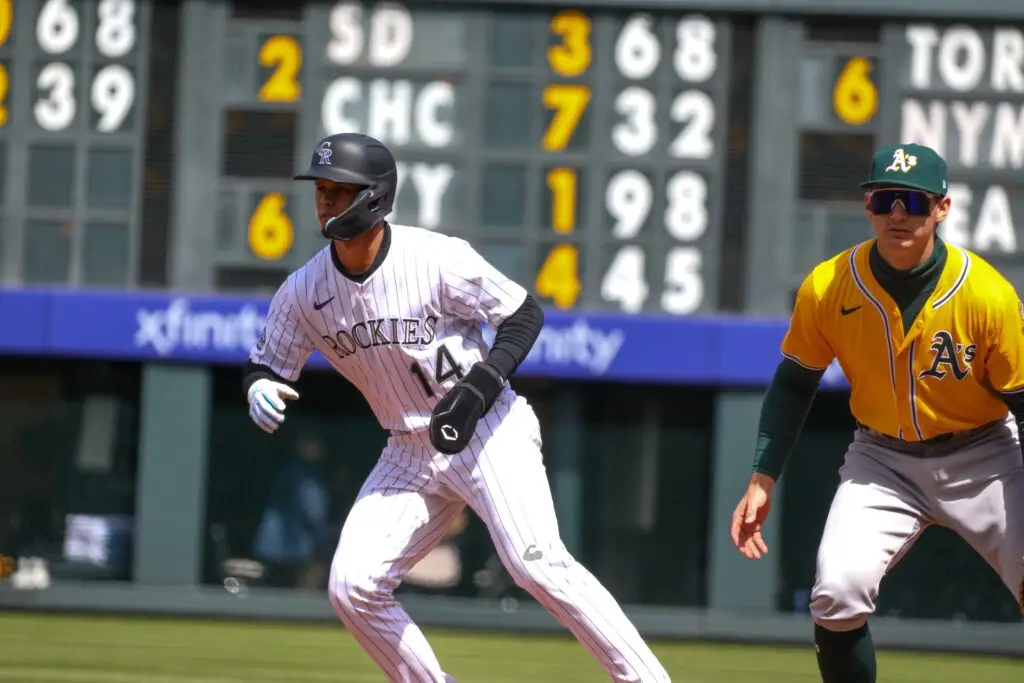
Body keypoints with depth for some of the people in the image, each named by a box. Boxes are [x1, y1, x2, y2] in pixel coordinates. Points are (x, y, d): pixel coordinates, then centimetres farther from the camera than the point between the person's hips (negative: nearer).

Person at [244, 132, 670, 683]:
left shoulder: (438, 259, -17)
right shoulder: (304, 292, -4)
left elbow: (524, 314, -8)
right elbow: (267, 364, 8)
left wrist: (481, 385, -22)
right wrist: (261, 389, -18)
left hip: (490, 432, -5)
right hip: (409, 453, 5)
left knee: (537, 564, -22)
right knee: (352, 587, -7)